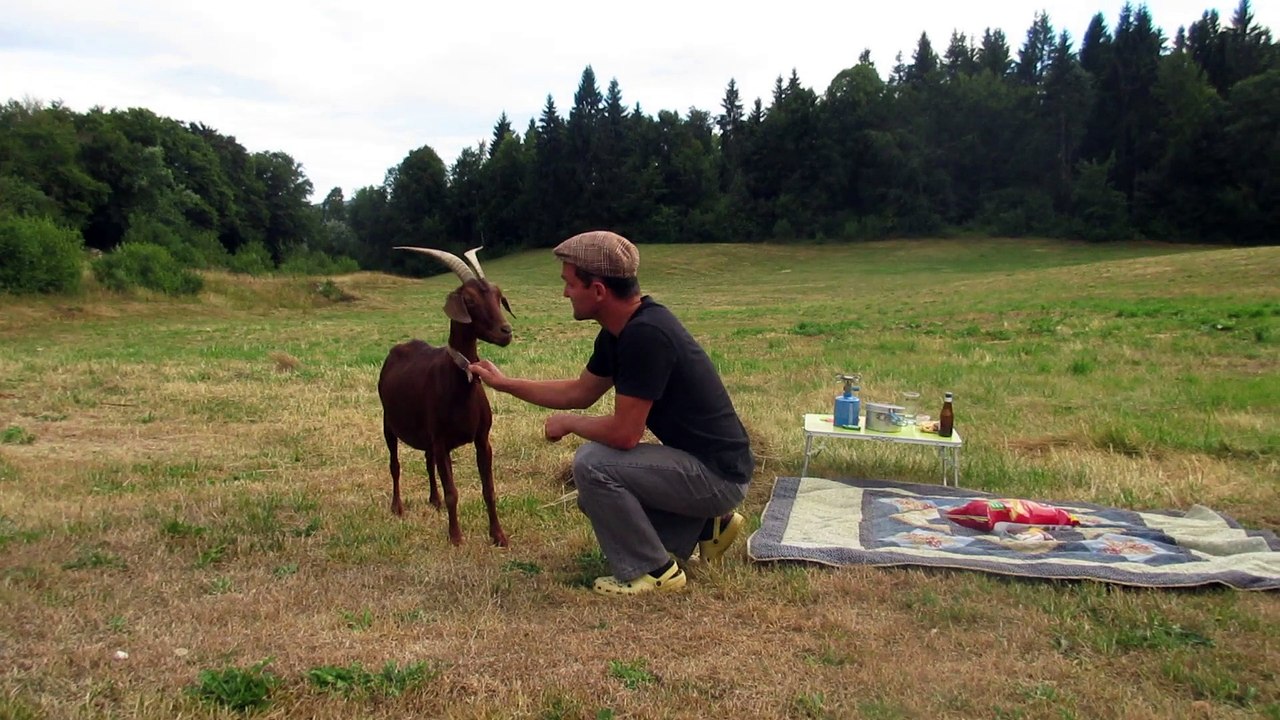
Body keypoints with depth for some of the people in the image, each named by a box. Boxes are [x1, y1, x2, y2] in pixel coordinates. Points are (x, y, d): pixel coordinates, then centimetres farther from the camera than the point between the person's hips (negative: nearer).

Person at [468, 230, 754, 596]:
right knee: (595, 493, 16)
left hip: (718, 473, -10)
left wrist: (567, 422, -7)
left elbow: (624, 433, -26)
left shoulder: (646, 335, -27)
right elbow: (581, 392, 18)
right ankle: (706, 525, 18)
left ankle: (652, 572, -2)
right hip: (699, 461, 10)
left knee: (593, 464, -19)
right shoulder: (621, 330, 3)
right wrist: (504, 382, 18)